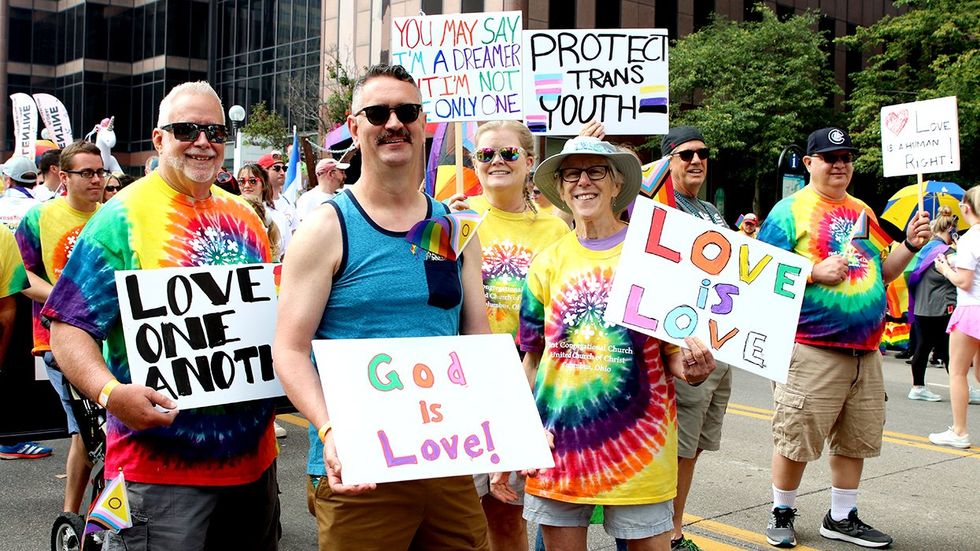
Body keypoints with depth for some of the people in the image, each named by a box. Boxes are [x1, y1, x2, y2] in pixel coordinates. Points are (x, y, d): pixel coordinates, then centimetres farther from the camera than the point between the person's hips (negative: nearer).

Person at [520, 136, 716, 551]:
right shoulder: (548, 262, 6)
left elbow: (673, 353, 3)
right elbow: (533, 359, 10)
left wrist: (690, 368, -21)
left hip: (636, 437, -2)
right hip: (560, 439, 2)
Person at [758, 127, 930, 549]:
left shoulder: (863, 212, 16)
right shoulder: (791, 211, -4)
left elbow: (880, 273, 21)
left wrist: (910, 245, 5)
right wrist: (815, 272, -19)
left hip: (865, 350, 6)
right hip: (812, 350, -6)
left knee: (856, 439, 12)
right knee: (796, 439, -1)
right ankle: (781, 513, 18)